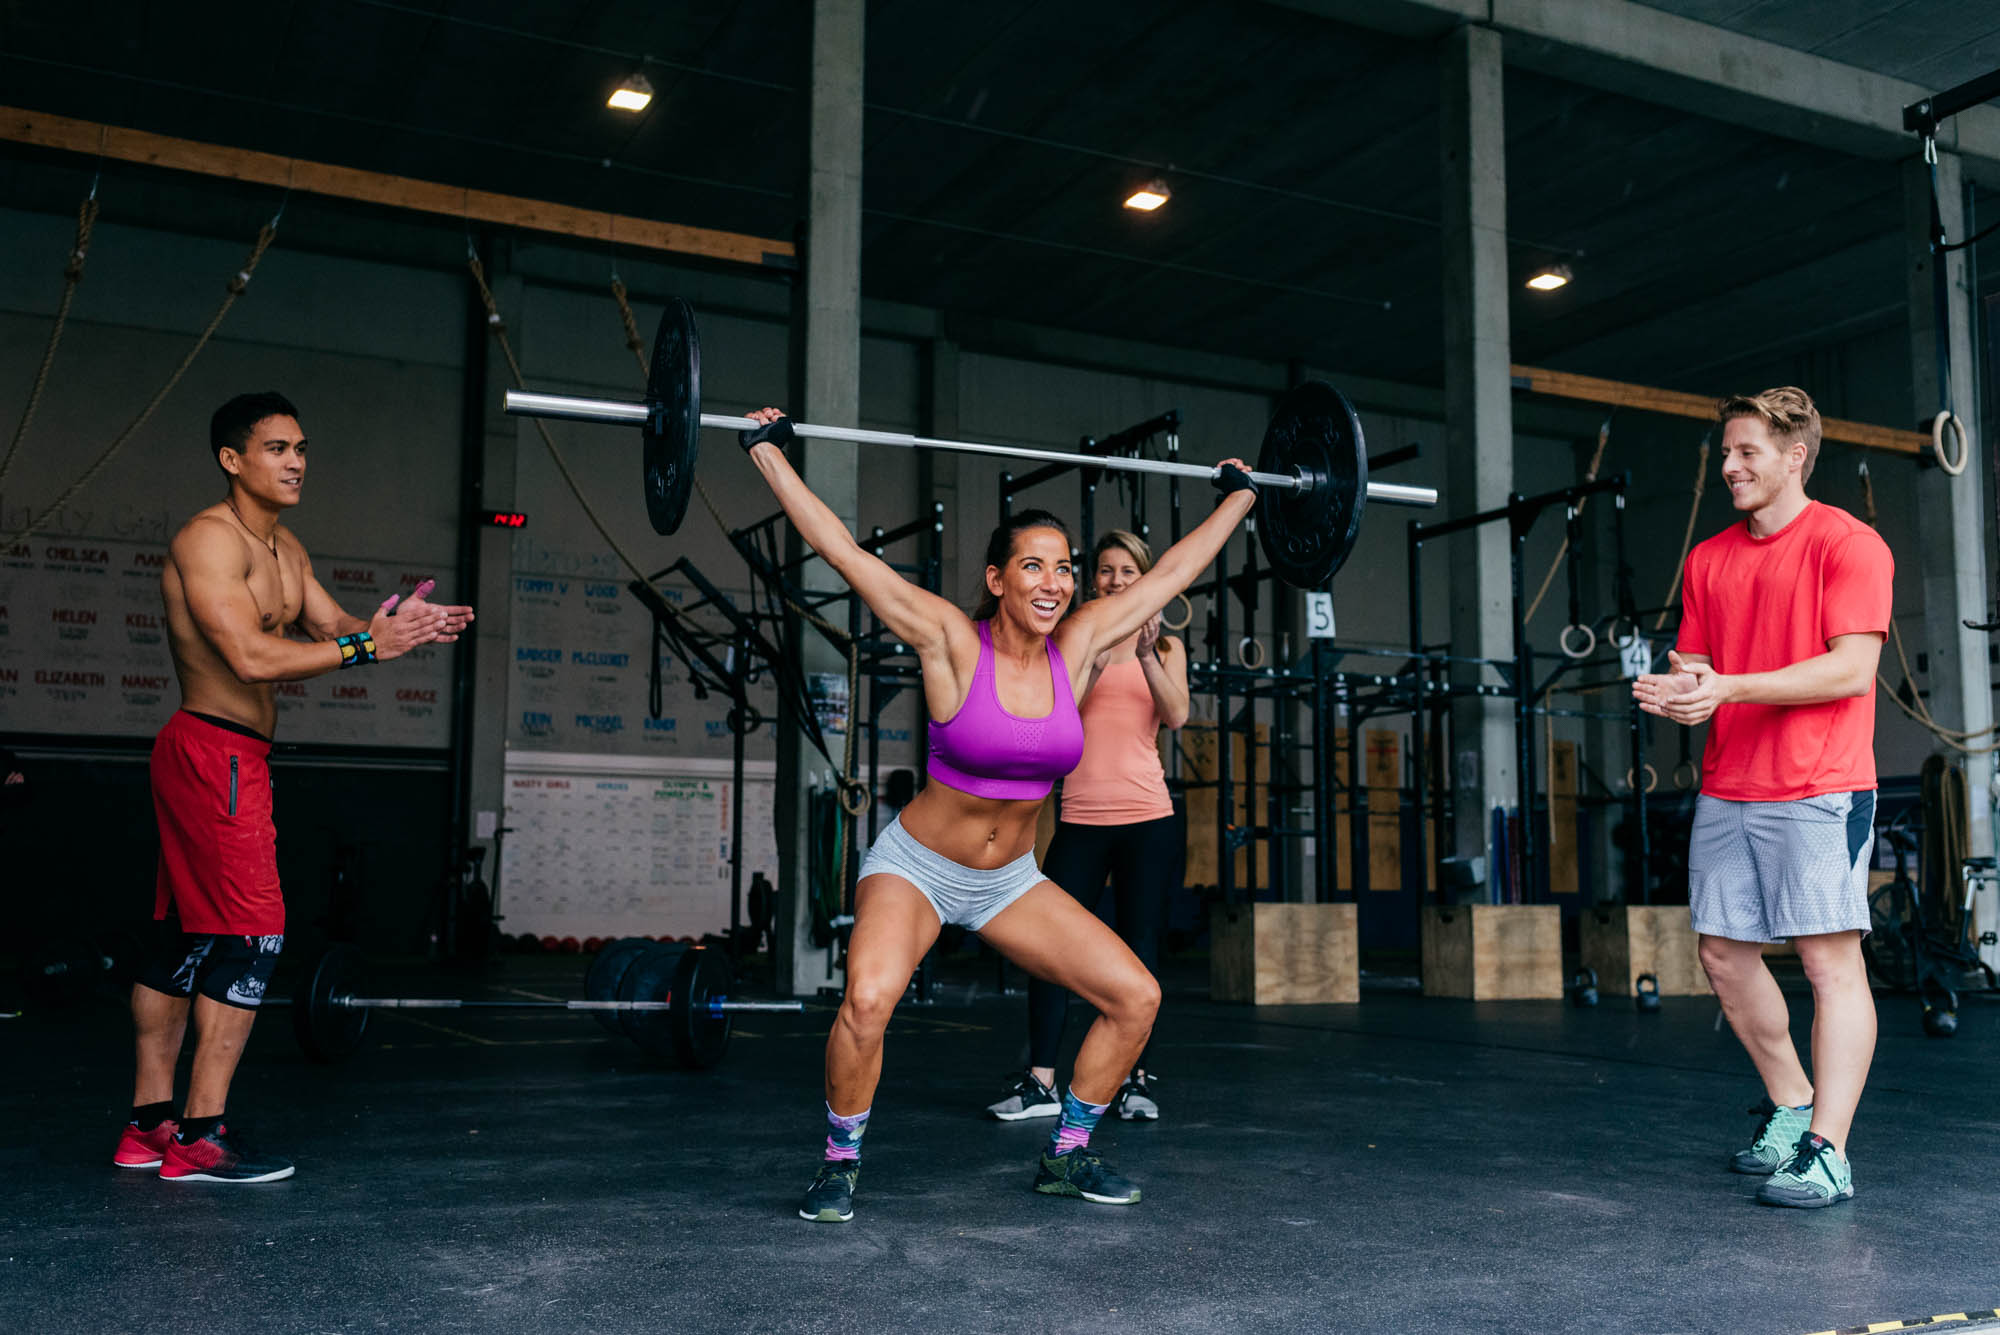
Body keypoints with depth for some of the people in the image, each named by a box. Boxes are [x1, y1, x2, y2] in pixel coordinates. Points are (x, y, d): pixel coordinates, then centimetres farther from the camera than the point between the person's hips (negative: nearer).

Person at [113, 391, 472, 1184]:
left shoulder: (285, 549, 16)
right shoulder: (210, 539, -13)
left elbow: (332, 630, 10)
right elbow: (252, 658, -24)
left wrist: (401, 627, -10)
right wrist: (370, 646, -23)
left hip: (231, 757, 10)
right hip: (214, 752, -10)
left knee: (186, 939, 12)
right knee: (252, 935, -12)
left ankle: (150, 1125, 19)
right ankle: (200, 1137, -8)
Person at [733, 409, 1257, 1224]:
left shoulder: (1075, 647, -6)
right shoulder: (952, 642, -18)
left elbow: (1172, 572, 5)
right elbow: (843, 552, -20)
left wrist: (1238, 497, 13)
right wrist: (768, 452, -19)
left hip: (1012, 880, 5)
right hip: (916, 866, -5)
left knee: (1135, 996, -3)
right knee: (868, 1001, -31)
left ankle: (1066, 1156, 16)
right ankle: (840, 1164, -5)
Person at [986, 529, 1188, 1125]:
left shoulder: (1166, 645, 9)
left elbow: (1175, 715, -7)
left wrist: (1146, 655, -20)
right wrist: (1100, 656, -18)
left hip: (1148, 818, 0)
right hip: (1082, 818, 1)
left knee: (1139, 947, 4)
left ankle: (1135, 1081, 14)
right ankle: (1040, 1083, 5)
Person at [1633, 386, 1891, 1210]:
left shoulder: (1845, 544, -5)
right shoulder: (1709, 560, 15)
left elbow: (1852, 669, -14)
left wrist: (1730, 687, -20)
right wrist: (1677, 694, -8)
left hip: (1818, 789, -7)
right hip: (1726, 791, 7)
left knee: (1829, 959, -6)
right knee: (1724, 954, 9)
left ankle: (1826, 1153, -4)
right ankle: (1790, 1108, 27)